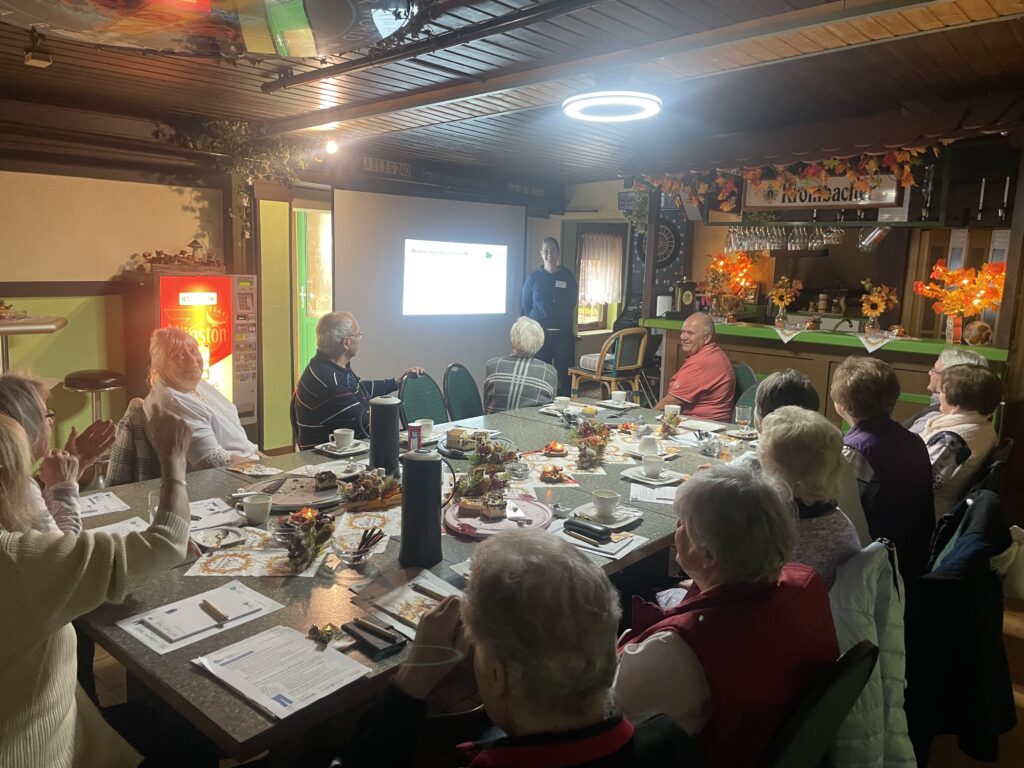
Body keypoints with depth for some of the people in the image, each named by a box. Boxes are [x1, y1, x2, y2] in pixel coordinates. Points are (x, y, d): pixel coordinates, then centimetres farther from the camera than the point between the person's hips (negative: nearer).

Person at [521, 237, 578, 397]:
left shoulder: (568, 277, 6)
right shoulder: (533, 277, 6)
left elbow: (572, 304, 13)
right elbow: (526, 306, 11)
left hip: (563, 334, 0)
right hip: (539, 334, 0)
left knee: (564, 375, -1)